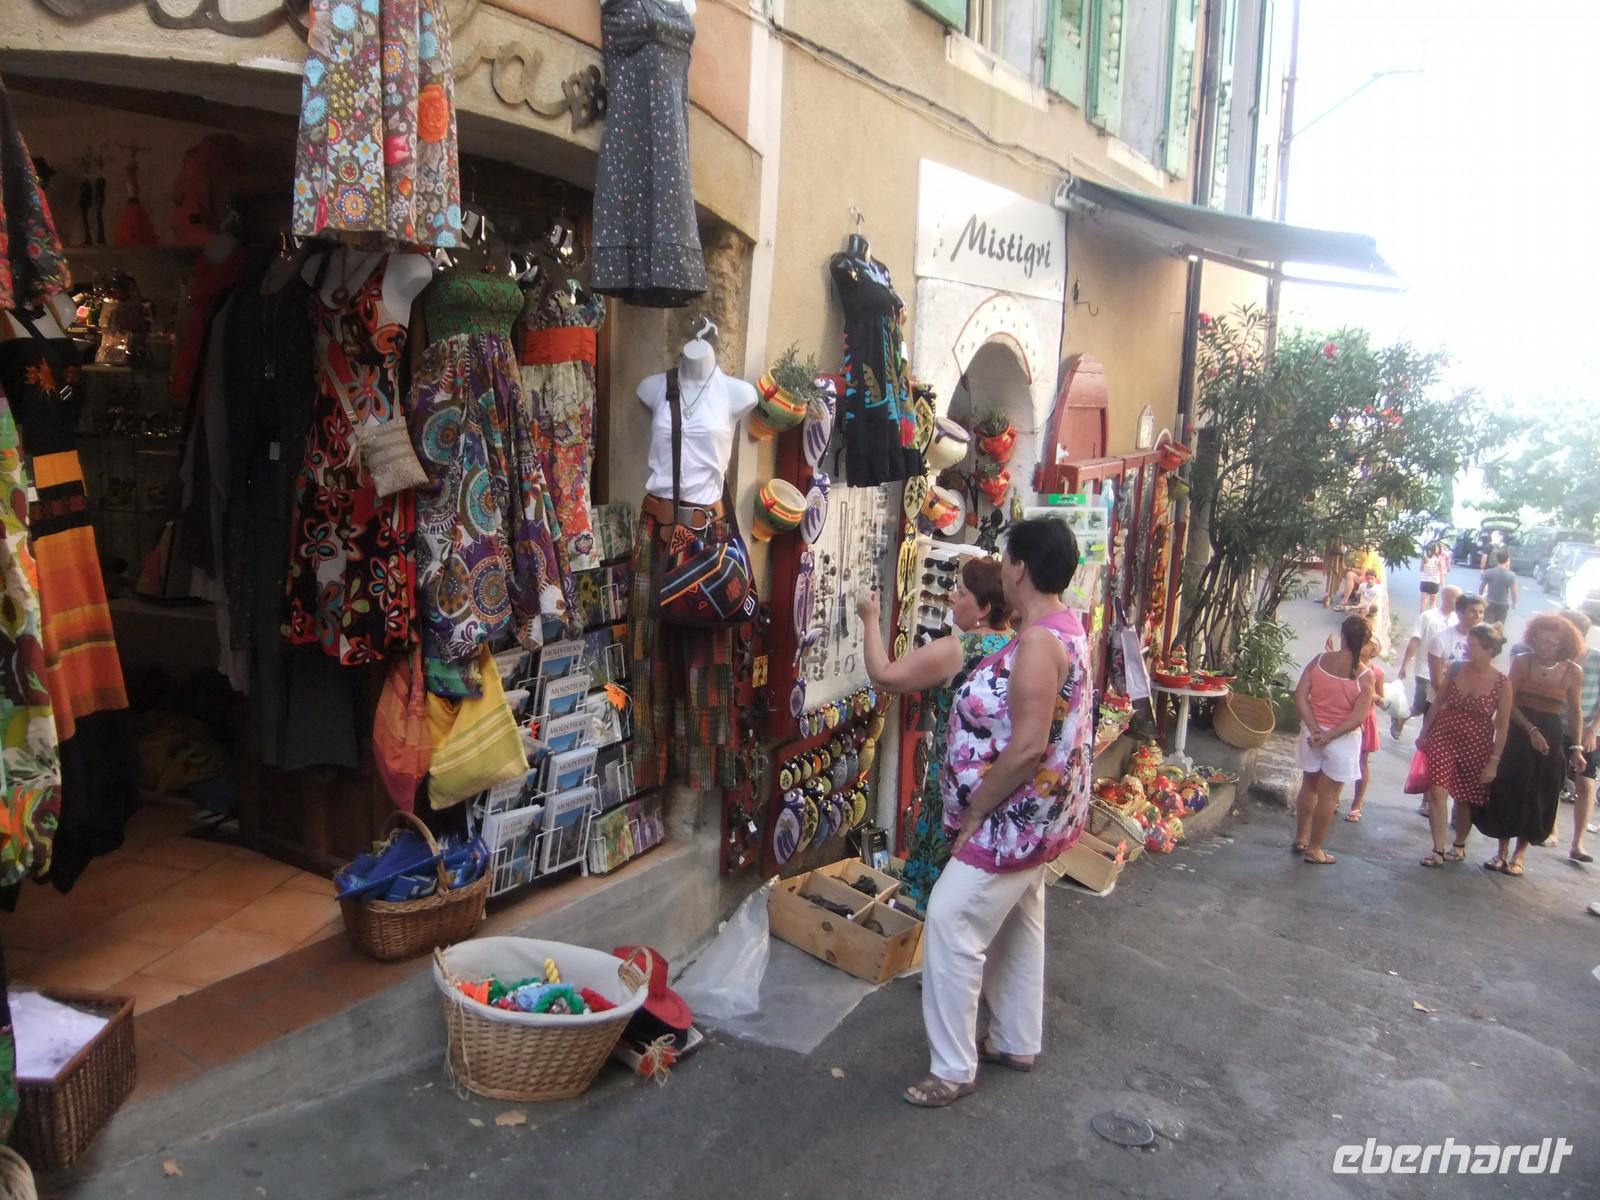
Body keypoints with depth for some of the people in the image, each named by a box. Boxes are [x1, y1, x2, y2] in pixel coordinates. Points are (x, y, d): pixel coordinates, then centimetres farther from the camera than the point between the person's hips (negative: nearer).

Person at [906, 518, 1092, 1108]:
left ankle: (953, 1069, 6)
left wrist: (973, 814, -19)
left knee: (950, 926, -4)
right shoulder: (1063, 627, 7)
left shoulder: (1038, 641, -26)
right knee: (1016, 926, 21)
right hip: (1035, 813, 11)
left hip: (1017, 816, -11)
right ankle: (1017, 1042, 36)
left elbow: (1027, 747, -30)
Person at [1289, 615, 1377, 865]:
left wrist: (1315, 730, -9)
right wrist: (1329, 737, -14)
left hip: (1313, 733, 3)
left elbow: (1300, 697, -9)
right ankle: (1314, 849, 17)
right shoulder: (1365, 676, -14)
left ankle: (1301, 838, 32)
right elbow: (1357, 718, -18)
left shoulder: (1319, 661, -7)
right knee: (1328, 795, 8)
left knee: (1309, 787, 20)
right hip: (1343, 740, -3)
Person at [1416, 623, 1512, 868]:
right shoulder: (1455, 669, -5)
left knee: (1464, 799, 13)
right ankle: (1438, 850, -1)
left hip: (1476, 746, -2)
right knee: (1436, 792, -9)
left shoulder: (1501, 684, -11)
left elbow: (1502, 727, -6)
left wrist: (1493, 762, -7)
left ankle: (1459, 846, 36)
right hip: (1444, 737, 2)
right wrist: (1425, 733, 10)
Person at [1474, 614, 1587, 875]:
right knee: (1507, 792, 2)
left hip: (1551, 738, 0)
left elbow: (1574, 713, 5)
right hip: (1517, 733, 0)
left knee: (1537, 798, 5)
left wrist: (1576, 748, 1)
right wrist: (1531, 730, -18)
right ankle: (1502, 852, 16)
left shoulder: (1573, 672, -4)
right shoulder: (1521, 662, -6)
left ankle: (1519, 855, 18)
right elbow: (1510, 703, -7)